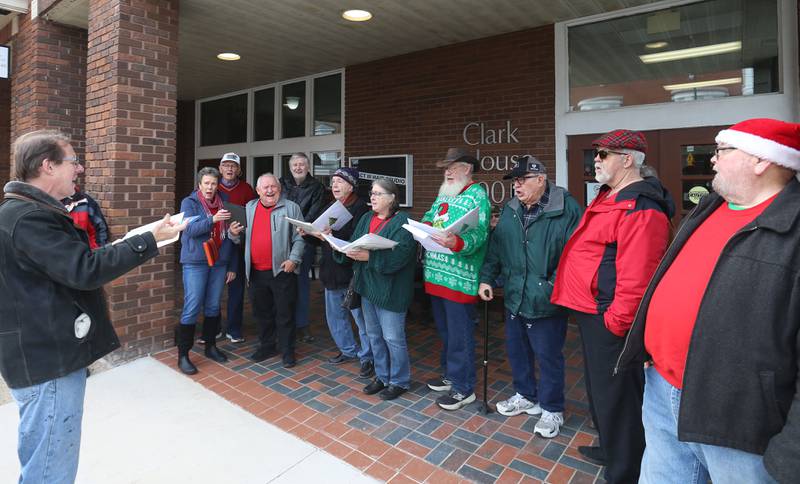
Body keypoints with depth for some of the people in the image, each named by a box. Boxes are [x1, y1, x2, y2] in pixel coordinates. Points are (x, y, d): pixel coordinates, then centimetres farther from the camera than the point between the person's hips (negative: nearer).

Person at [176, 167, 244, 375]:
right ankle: (183, 355, 5)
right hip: (195, 263, -4)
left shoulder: (223, 203, 11)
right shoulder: (189, 202, 1)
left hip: (219, 262, 4)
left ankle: (210, 346, 26)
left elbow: (229, 236, 15)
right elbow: (190, 229, -15)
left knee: (213, 306, 11)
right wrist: (212, 219, -26)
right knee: (192, 308, -4)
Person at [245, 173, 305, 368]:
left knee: (285, 313, 4)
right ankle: (267, 346, 33)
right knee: (262, 312, 16)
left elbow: (299, 238, -4)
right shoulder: (249, 208, 11)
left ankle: (287, 350, 17)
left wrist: (293, 259, -15)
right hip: (256, 272, 5)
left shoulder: (291, 208, -2)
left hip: (282, 270, -4)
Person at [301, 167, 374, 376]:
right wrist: (306, 234, -5)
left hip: (352, 273, -8)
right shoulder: (330, 208, 13)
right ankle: (349, 350, 36)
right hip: (331, 272, 9)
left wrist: (333, 237, -31)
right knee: (335, 316, 19)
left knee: (361, 318, 2)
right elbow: (317, 239, 14)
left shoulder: (360, 208, -12)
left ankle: (368, 357, 18)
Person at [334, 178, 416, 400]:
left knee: (393, 337, 2)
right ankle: (382, 376, 34)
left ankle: (400, 381, 21)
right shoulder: (366, 218, 11)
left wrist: (369, 256, -31)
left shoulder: (403, 222, -13)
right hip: (367, 286, 8)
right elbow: (353, 243, 7)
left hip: (390, 289, -7)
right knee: (374, 335, 17)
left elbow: (399, 255, -25)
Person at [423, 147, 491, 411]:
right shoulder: (443, 194, 17)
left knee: (459, 336, 3)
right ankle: (450, 374, 37)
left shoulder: (477, 194, -9)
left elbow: (479, 234, -21)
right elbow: (428, 218, 19)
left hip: (459, 279, -8)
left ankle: (463, 388, 18)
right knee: (445, 331, 20)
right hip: (436, 276, 8)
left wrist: (457, 243, -40)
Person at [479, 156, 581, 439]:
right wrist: (487, 278, 7)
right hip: (514, 298, 6)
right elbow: (495, 248, 11)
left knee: (548, 356, 9)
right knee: (516, 350, 19)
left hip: (547, 302, -6)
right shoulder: (510, 210, 7)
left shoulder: (566, 208, -14)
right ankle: (526, 396, 42)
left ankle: (552, 410, 30)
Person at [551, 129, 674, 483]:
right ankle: (611, 450, 45)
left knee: (615, 396, 4)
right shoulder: (610, 197, 14)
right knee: (600, 387, 24)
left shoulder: (639, 208, -21)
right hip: (592, 311, 11)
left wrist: (616, 322, -20)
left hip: (608, 317, -11)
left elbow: (636, 277, -27)